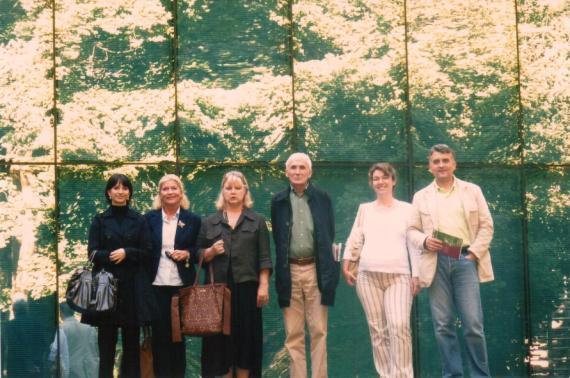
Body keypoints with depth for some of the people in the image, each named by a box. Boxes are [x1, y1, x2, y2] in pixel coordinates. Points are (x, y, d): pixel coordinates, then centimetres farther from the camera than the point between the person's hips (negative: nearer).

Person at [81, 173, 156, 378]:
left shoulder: (139, 220, 8)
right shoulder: (100, 220, 7)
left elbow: (146, 253, 3)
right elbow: (93, 253, -1)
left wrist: (126, 253, -12)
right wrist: (113, 255, -15)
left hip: (133, 286, 1)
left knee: (131, 342, 3)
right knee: (106, 341, -2)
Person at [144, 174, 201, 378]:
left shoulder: (193, 219, 5)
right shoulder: (150, 218, 5)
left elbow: (199, 251, 10)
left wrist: (187, 254, -11)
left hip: (181, 285, 0)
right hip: (156, 284, 0)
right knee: (159, 334, 2)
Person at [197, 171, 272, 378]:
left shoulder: (257, 221, 8)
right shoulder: (209, 222, 12)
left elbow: (264, 258, 2)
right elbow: (199, 255, 11)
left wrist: (263, 286, -6)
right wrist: (211, 251, -10)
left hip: (246, 286, -1)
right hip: (218, 287, 1)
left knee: (246, 335, 0)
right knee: (221, 336, 0)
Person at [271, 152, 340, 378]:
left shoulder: (322, 198, 6)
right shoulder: (278, 201, 8)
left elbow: (330, 235, 6)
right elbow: (277, 239, 8)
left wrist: (327, 270, 1)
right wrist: (281, 272, 2)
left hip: (316, 270, -1)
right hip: (289, 271, 1)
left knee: (318, 331, 1)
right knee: (293, 334, 3)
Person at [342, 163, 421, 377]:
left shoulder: (406, 209, 8)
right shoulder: (364, 209, 14)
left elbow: (414, 244, 6)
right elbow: (354, 240, 12)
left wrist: (416, 275, 0)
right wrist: (345, 266, 3)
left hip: (399, 276, -2)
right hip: (368, 275, 2)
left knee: (399, 326, -18)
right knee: (377, 329, 2)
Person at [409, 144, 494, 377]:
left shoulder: (472, 191, 12)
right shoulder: (421, 196, 14)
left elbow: (486, 225, 8)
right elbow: (412, 229, 12)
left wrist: (474, 252, -5)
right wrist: (424, 240, -10)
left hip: (465, 259, -1)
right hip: (436, 262, 1)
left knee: (473, 324, -6)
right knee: (443, 325, 0)